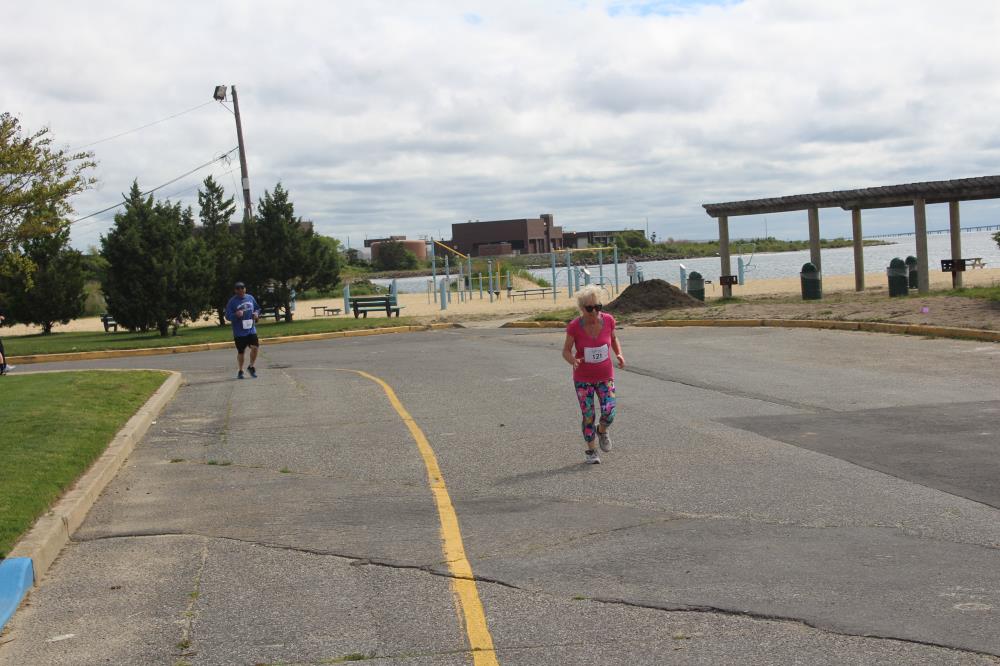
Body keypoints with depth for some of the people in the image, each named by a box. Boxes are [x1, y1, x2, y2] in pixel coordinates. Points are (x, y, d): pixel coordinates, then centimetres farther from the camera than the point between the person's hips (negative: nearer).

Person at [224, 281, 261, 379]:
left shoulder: (250, 298, 6)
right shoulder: (232, 301, -7)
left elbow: (257, 308, 20)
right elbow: (228, 316, -8)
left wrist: (256, 314, -2)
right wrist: (236, 315, -27)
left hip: (251, 330, 3)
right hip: (239, 332, -3)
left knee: (255, 347, -11)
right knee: (240, 352, 6)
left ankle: (251, 366, 11)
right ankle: (240, 371, 23)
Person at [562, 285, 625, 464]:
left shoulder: (608, 320, -13)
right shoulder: (574, 326, -18)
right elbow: (566, 351, -8)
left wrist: (619, 354, -10)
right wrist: (573, 361, -29)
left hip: (605, 376, 1)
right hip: (583, 378, -1)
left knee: (609, 413, -11)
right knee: (588, 416, -1)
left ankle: (602, 431, 24)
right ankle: (591, 451, 20)